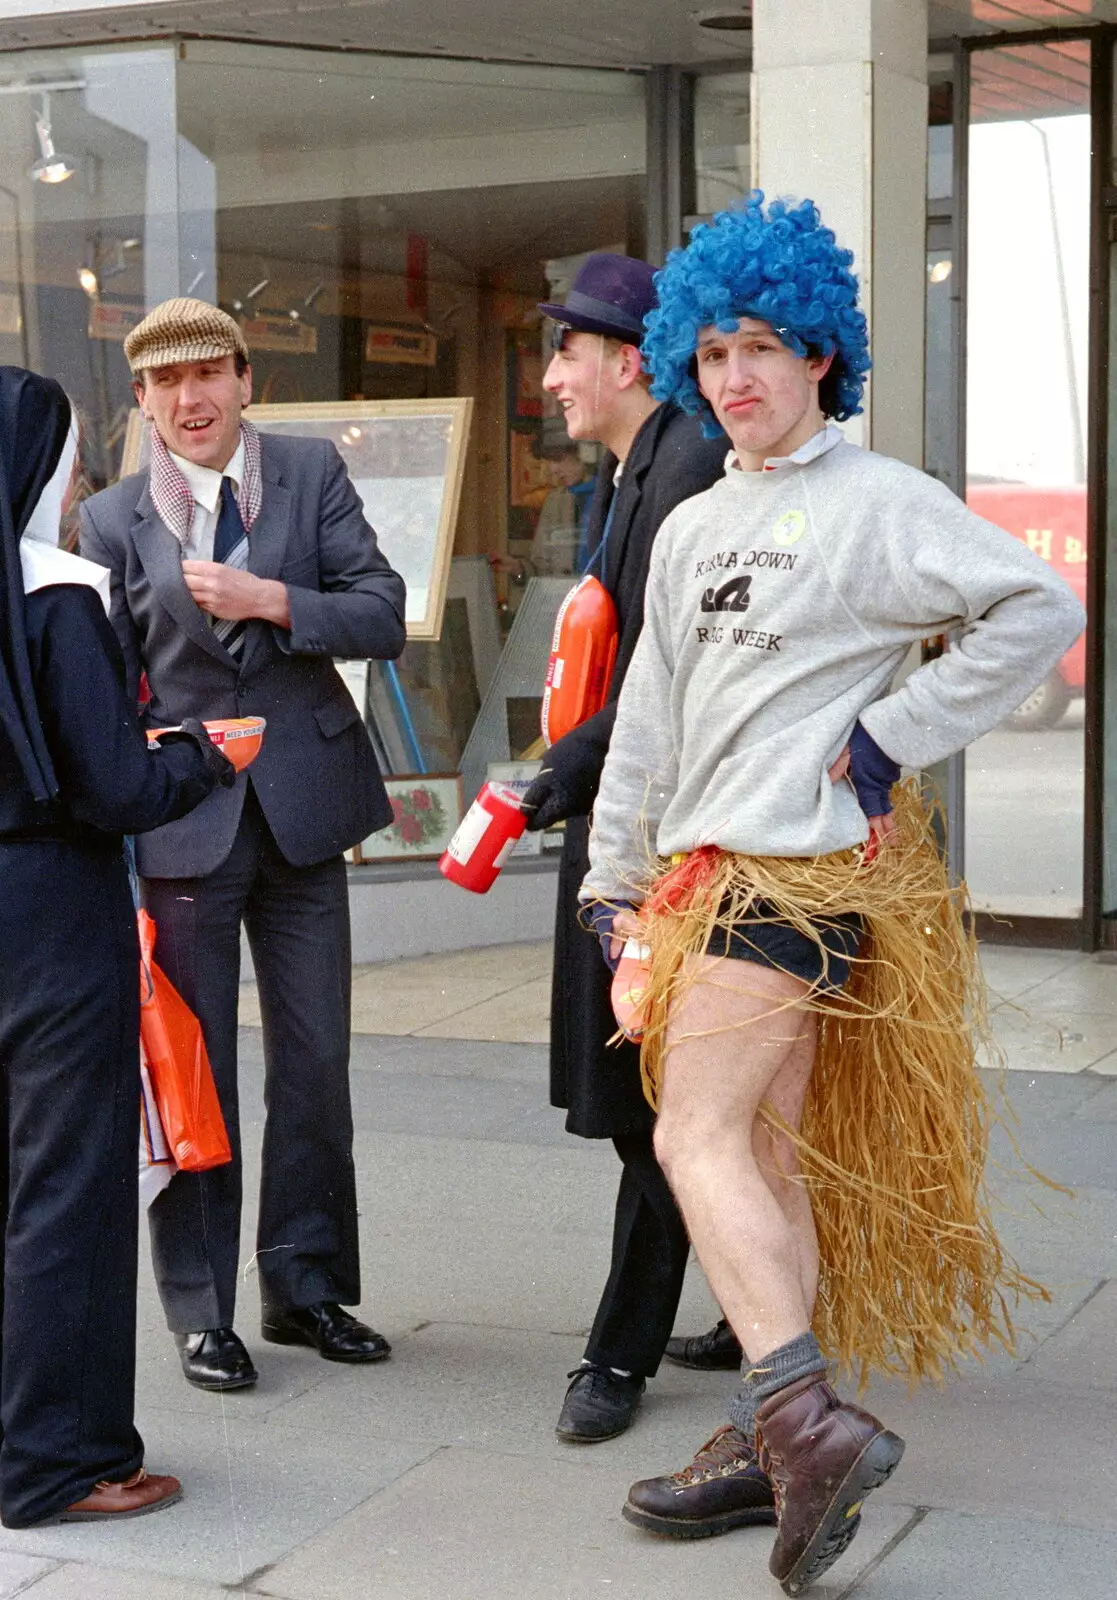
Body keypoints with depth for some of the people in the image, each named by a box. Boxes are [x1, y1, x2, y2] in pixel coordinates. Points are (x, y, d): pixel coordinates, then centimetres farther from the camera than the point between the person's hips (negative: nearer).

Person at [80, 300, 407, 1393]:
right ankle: (201, 1309, 17)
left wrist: (270, 599, -17)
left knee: (314, 1064, 9)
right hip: (183, 822, -1)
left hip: (302, 809, 2)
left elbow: (384, 617, -3)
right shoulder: (113, 521, 1)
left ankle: (306, 1286, 24)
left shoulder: (312, 474, 4)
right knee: (194, 1069, 4)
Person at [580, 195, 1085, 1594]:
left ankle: (808, 1422, -18)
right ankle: (770, 1441, 14)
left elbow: (1040, 609, -13)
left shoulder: (879, 502, -5)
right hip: (709, 867, 8)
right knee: (765, 1150, 8)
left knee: (698, 1136, -16)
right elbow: (648, 715, 21)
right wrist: (617, 874, 19)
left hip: (799, 865, -8)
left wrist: (891, 736, -13)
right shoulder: (693, 528, 19)